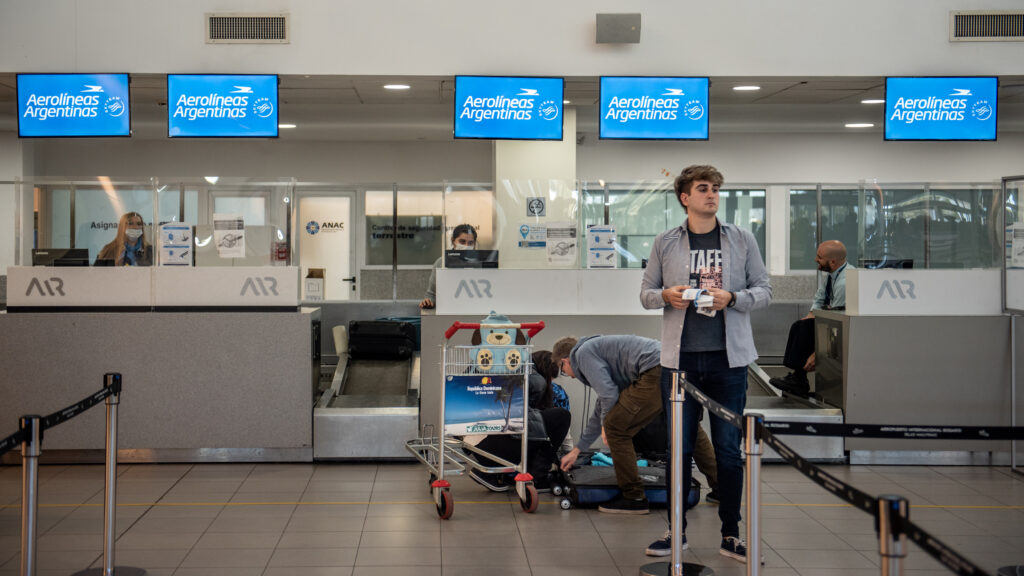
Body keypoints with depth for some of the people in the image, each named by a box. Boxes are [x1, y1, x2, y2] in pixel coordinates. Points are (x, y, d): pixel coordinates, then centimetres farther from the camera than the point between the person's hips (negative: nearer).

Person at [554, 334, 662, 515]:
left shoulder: (584, 352, 6)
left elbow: (608, 393, -10)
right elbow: (601, 411, 44)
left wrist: (607, 426, 10)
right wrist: (576, 450, 52)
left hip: (655, 372, -10)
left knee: (615, 428, -1)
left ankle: (634, 498, 3)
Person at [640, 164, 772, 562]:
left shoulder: (742, 240, 6)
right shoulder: (665, 242, 6)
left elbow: (764, 291, 6)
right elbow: (645, 294, 10)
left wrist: (732, 298, -13)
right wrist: (666, 296, -12)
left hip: (728, 357, 0)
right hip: (680, 357, 0)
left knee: (729, 450, 3)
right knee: (679, 448, 6)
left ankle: (730, 535, 13)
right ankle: (677, 531, 18)